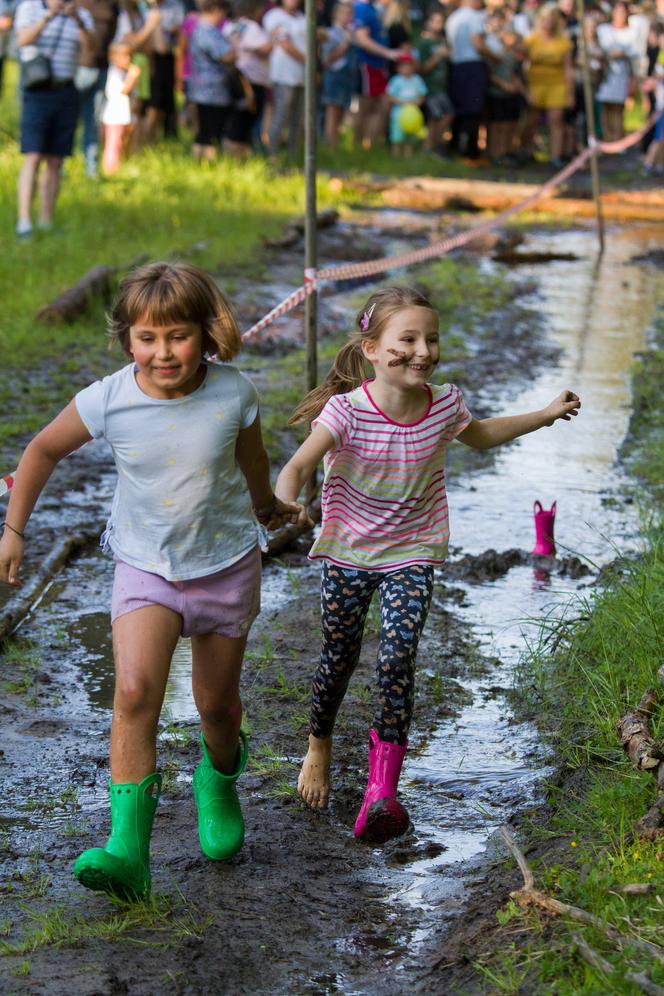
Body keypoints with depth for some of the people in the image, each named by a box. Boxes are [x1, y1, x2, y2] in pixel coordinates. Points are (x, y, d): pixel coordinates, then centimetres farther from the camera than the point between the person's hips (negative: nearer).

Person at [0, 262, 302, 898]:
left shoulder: (233, 393, -15)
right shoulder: (106, 402, -18)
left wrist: (266, 507, 27)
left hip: (225, 565, 1)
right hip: (145, 566, -1)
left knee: (217, 704, 13)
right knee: (135, 690, -23)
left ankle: (219, 780, 49)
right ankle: (126, 850, -23)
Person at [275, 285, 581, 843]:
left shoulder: (445, 405, -8)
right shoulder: (347, 410, -21)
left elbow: (477, 436, 16)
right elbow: (300, 465, -31)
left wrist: (546, 415, 14)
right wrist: (285, 504, -52)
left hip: (411, 556, 2)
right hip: (348, 553, -1)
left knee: (398, 660, -12)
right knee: (338, 660, 12)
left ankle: (383, 787, -10)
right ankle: (319, 750, 40)